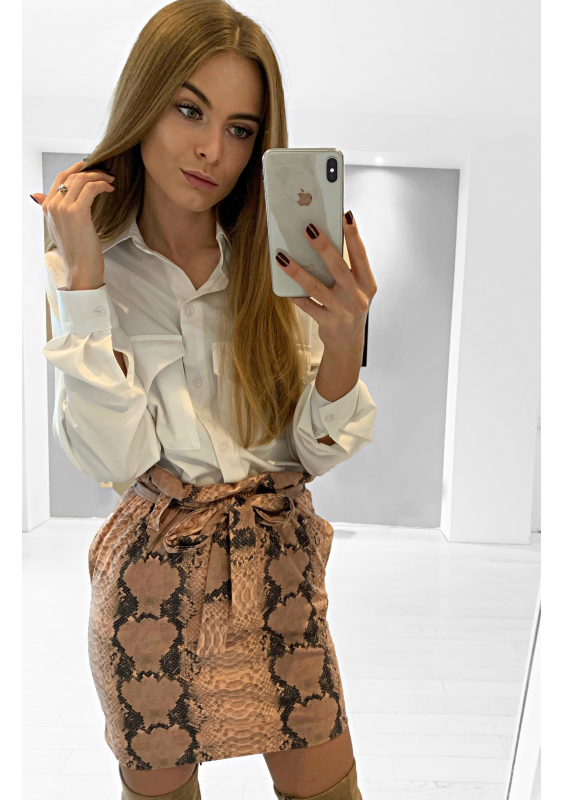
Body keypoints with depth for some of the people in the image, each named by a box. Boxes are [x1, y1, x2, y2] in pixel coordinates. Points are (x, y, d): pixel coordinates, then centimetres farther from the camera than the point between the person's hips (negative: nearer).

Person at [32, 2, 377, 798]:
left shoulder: (280, 260, -6)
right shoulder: (81, 269, -7)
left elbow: (315, 455, -8)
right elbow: (113, 456, -17)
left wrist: (343, 347, -27)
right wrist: (86, 279, -21)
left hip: (280, 562, 1)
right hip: (154, 573, 0)